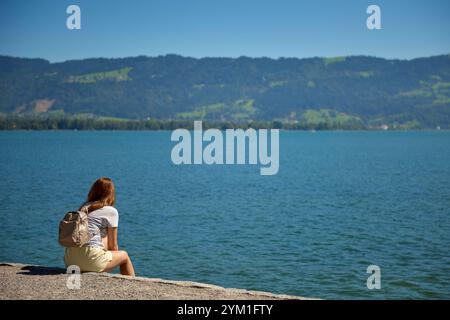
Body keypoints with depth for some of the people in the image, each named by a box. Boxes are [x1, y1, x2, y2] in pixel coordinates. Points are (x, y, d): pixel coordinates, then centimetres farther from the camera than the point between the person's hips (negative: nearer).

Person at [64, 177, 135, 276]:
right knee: (124, 256, 19)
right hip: (89, 258, -7)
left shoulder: (84, 207, 17)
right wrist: (116, 258, 21)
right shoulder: (111, 211, -1)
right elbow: (113, 246, 4)